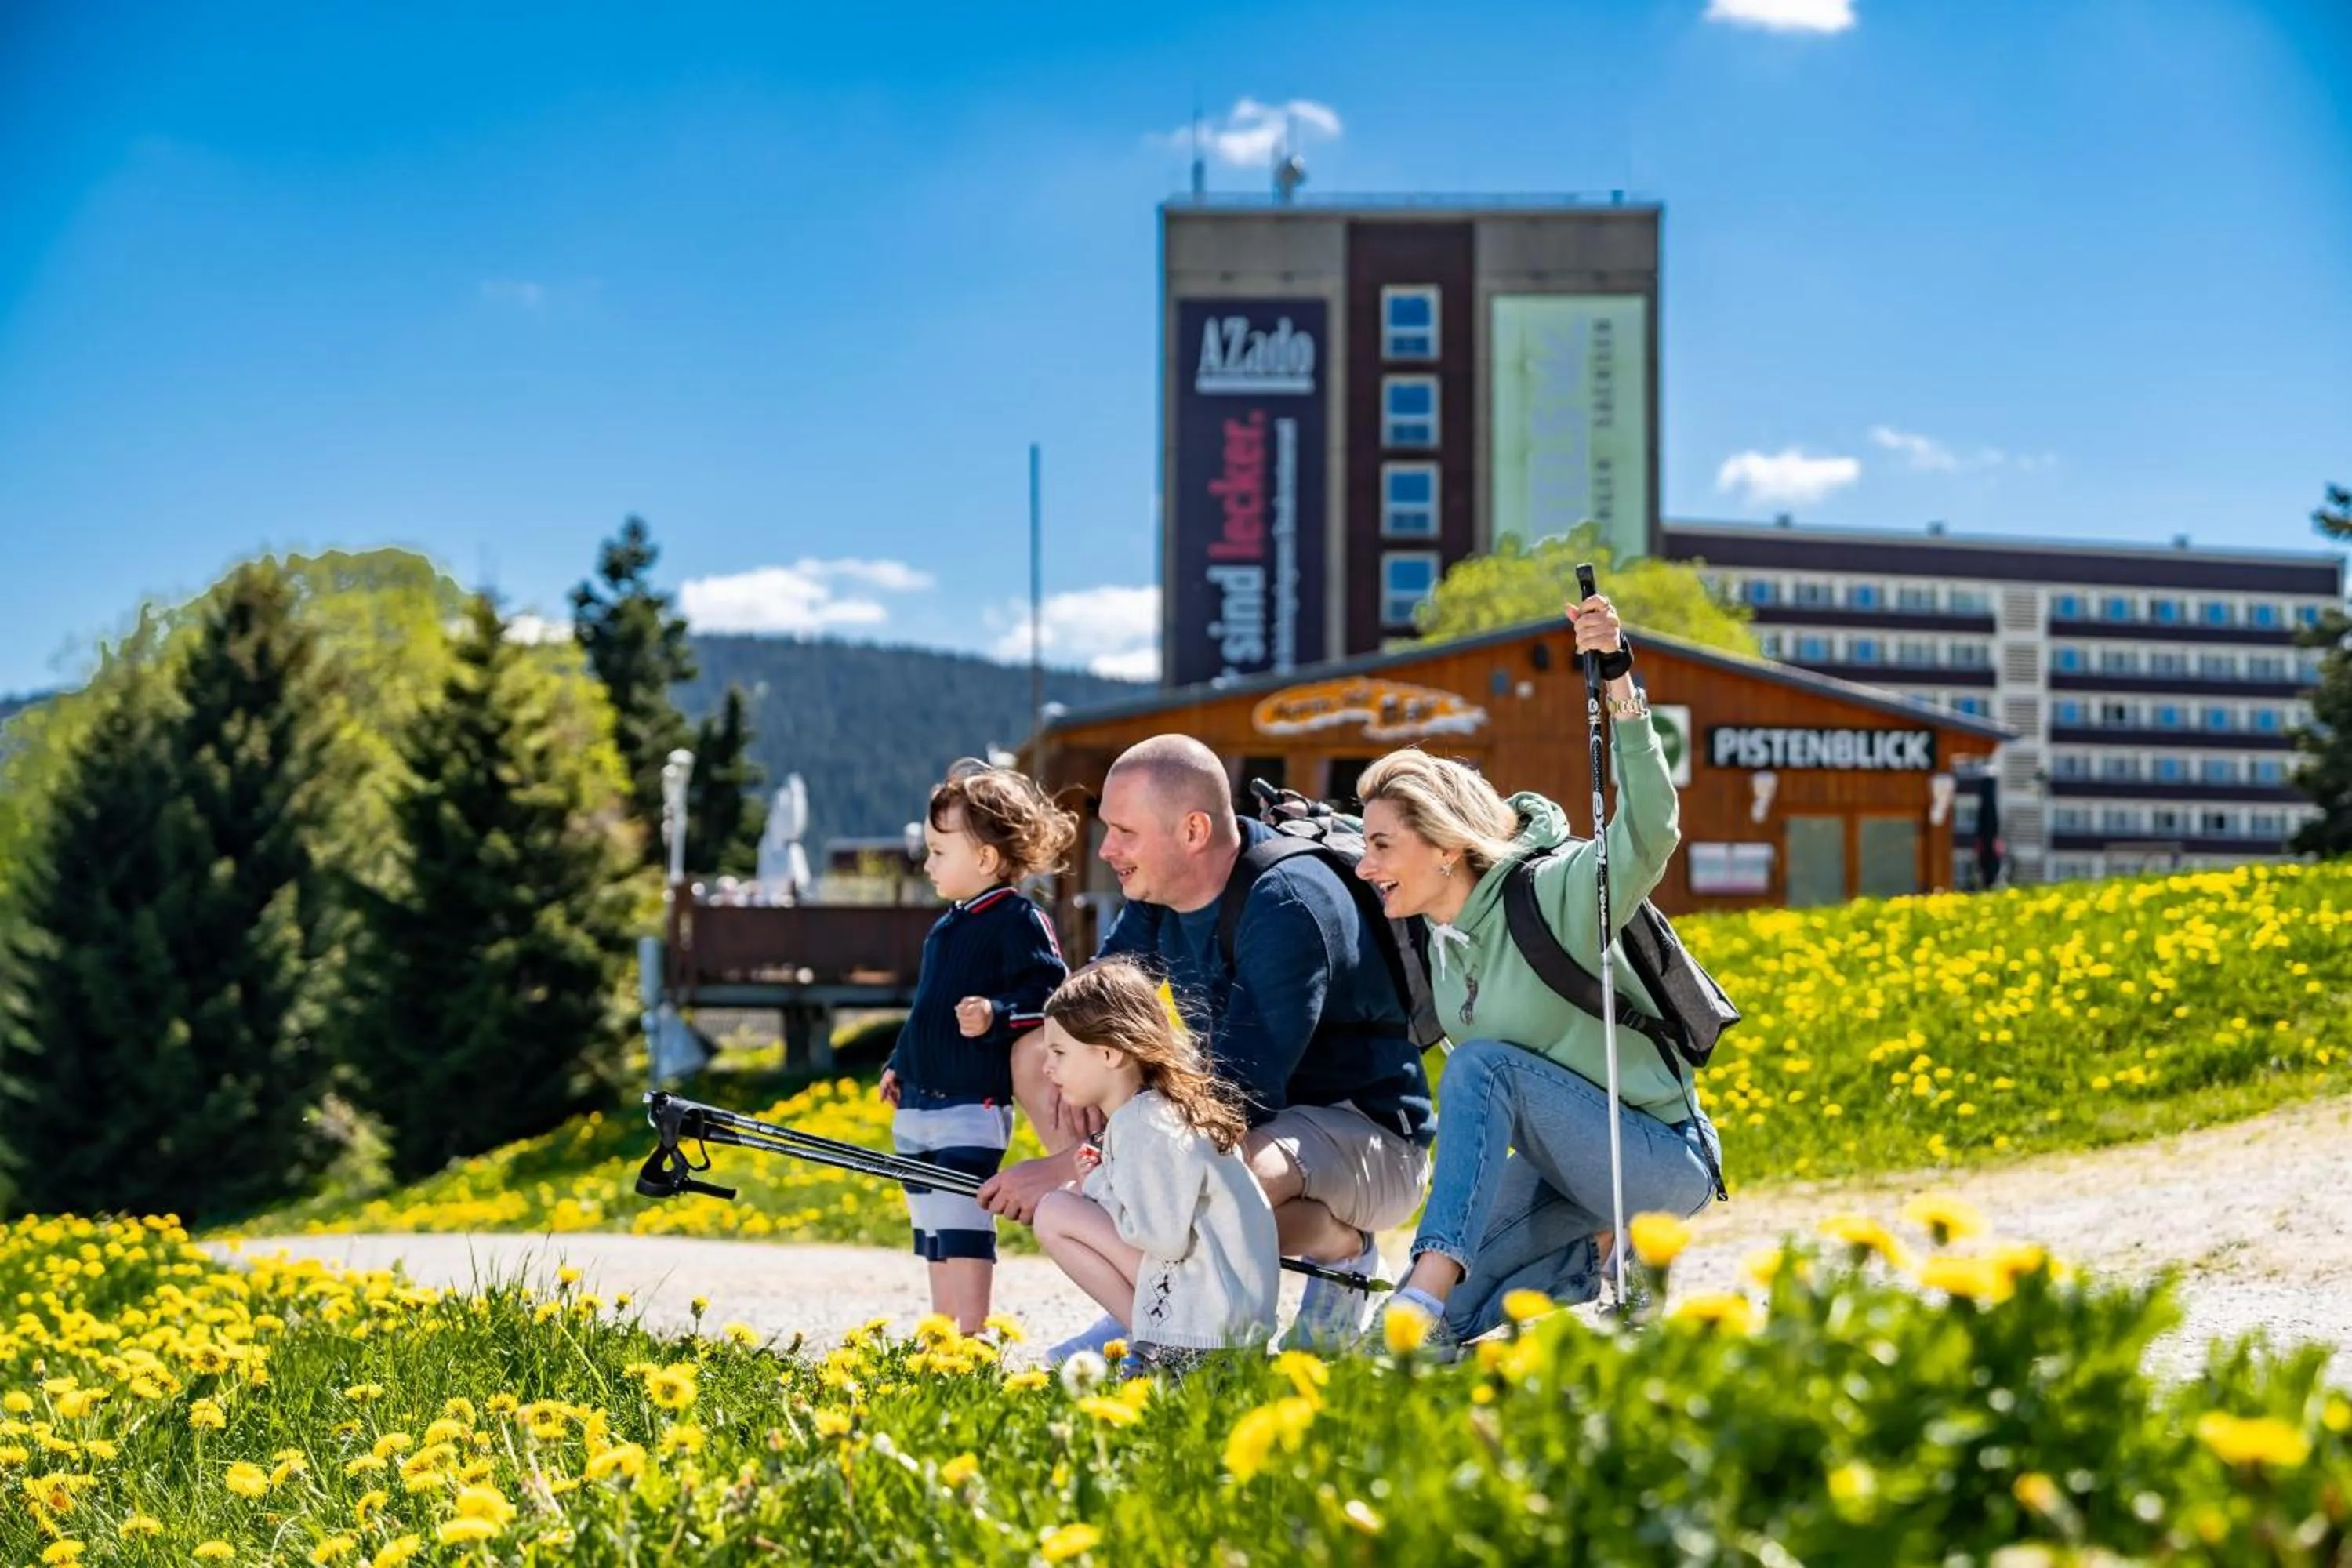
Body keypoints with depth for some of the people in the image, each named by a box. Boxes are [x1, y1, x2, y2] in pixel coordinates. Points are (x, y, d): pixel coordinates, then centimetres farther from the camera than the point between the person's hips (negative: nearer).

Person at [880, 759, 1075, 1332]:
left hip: (974, 1104, -9)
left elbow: (1047, 994, -17)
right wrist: (900, 1064, 28)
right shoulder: (947, 925, 17)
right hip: (919, 1104, 9)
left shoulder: (1019, 921, -10)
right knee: (932, 1231, 13)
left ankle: (970, 1339, -10)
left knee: (962, 1228, -11)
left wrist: (997, 1015, -31)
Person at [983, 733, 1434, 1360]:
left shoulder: (1286, 905, -28)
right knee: (1036, 1054, 1)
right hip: (1245, 1114, 9)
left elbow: (1242, 1095, -33)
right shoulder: (1156, 889, -2)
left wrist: (1067, 1168, -33)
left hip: (1370, 1138, -9)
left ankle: (1341, 1245, -6)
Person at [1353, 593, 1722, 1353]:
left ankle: (1425, 1294, -36)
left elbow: (1650, 835, -37)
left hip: (1664, 1162, -8)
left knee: (1481, 1064, -29)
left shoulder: (1553, 895, -19)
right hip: (1570, 1174, 8)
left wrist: (1619, 684, -47)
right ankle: (1593, 1260, 17)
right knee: (1446, 1321, -8)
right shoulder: (1440, 934, 3)